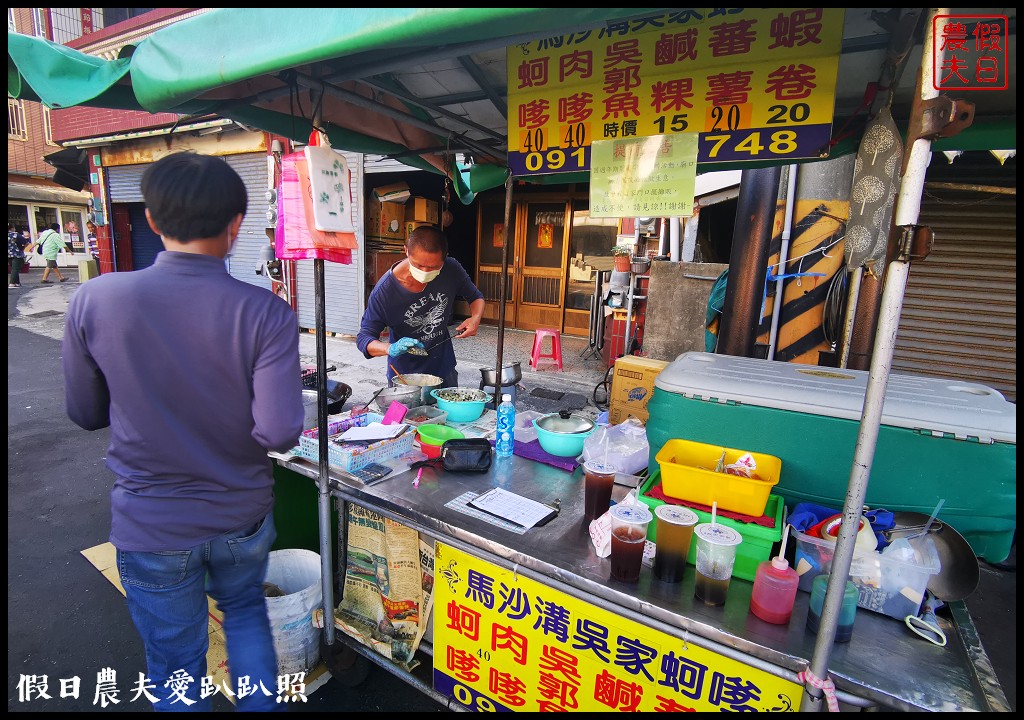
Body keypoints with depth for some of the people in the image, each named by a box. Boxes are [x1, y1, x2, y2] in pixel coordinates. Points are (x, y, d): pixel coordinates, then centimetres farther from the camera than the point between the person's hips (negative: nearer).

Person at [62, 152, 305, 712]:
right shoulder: (266, 314, -21)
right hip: (241, 517, 0)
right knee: (246, 613, 30)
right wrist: (230, 416, -1)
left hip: (149, 527, 1)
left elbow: (85, 413, -2)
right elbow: (279, 433, -23)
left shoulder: (93, 300, -14)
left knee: (176, 667, 21)